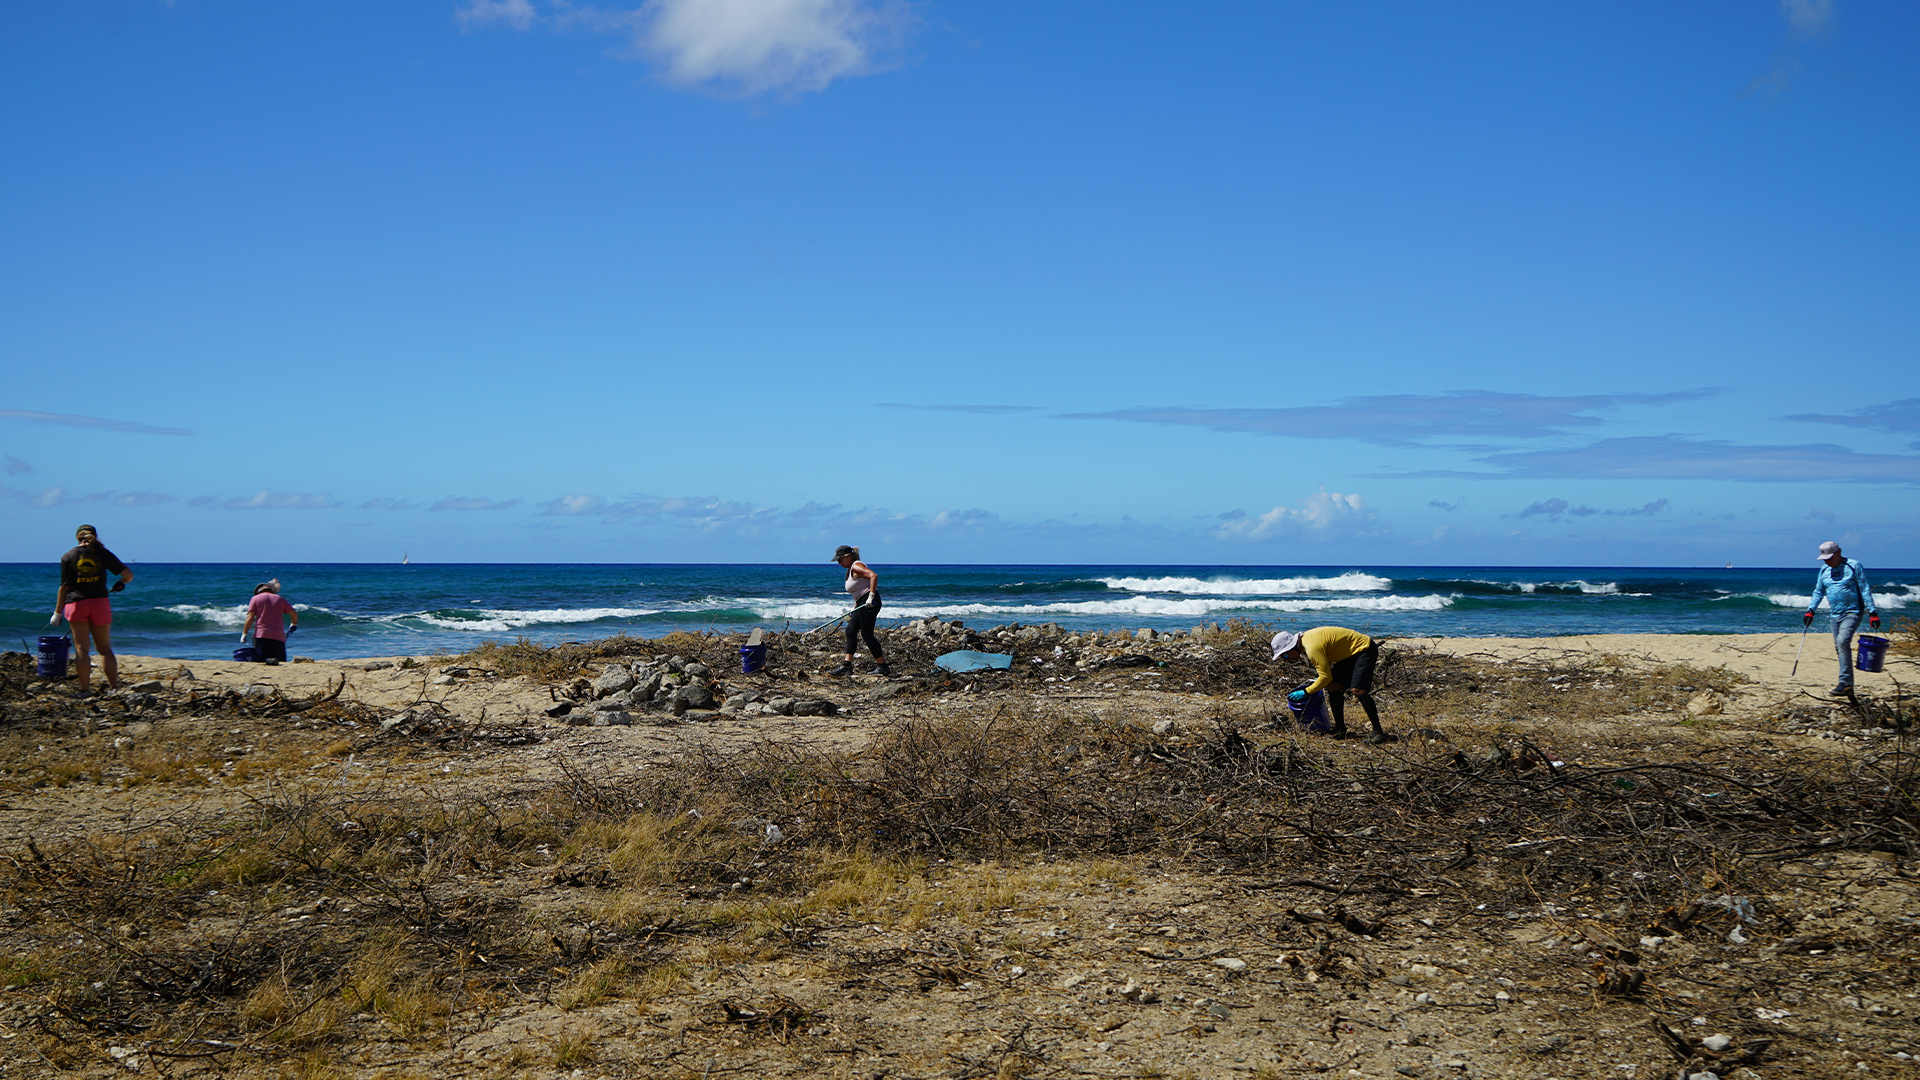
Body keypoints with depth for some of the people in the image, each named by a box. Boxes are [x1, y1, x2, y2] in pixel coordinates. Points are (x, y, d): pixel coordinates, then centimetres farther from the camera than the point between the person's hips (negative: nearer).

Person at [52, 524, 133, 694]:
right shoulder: (103, 554, 3)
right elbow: (128, 575, -2)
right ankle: (114, 688, 5)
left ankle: (85, 689, -4)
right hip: (100, 603, 1)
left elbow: (64, 587, 0)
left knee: (81, 649, 0)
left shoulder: (68, 557, 2)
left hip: (76, 604, -1)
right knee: (105, 649, 8)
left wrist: (57, 613, 5)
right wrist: (120, 584, 21)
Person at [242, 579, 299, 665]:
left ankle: (268, 661, -29)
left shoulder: (255, 598, 10)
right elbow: (294, 614, 20)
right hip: (278, 635, 2)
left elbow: (250, 618, 1)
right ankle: (276, 661, -28)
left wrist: (244, 634, 4)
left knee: (260, 660, -3)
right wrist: (294, 625, 38)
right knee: (281, 662, -1)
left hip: (261, 635, -2)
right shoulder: (279, 599, 17)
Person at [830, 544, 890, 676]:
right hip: (862, 604, 11)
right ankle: (847, 666, 8)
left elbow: (874, 576, -25)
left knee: (867, 634, -8)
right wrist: (854, 610, 21)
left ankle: (883, 666, -1)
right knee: (850, 631, 8)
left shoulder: (856, 566, -12)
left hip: (869, 603, -11)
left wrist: (871, 596, -28)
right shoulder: (851, 569, 19)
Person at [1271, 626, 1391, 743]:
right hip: (1351, 653, 10)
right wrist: (1316, 680, 8)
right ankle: (1340, 729, 10)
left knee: (1357, 690, -23)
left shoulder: (1312, 647, -28)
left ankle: (1378, 732, -20)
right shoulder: (1305, 639, 3)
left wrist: (1305, 692, -17)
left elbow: (1325, 677, -26)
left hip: (1365, 649, -10)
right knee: (1333, 686, 4)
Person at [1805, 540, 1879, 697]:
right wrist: (1810, 611, 4)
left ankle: (1844, 683, -28)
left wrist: (1872, 612, -11)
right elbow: (1818, 592, 17)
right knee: (1840, 648, 6)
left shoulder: (1854, 566, -5)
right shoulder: (1824, 570, 11)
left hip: (1853, 612, -7)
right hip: (1835, 614, 7)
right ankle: (1848, 687, 12)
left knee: (1843, 640, -24)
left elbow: (1865, 590, -6)